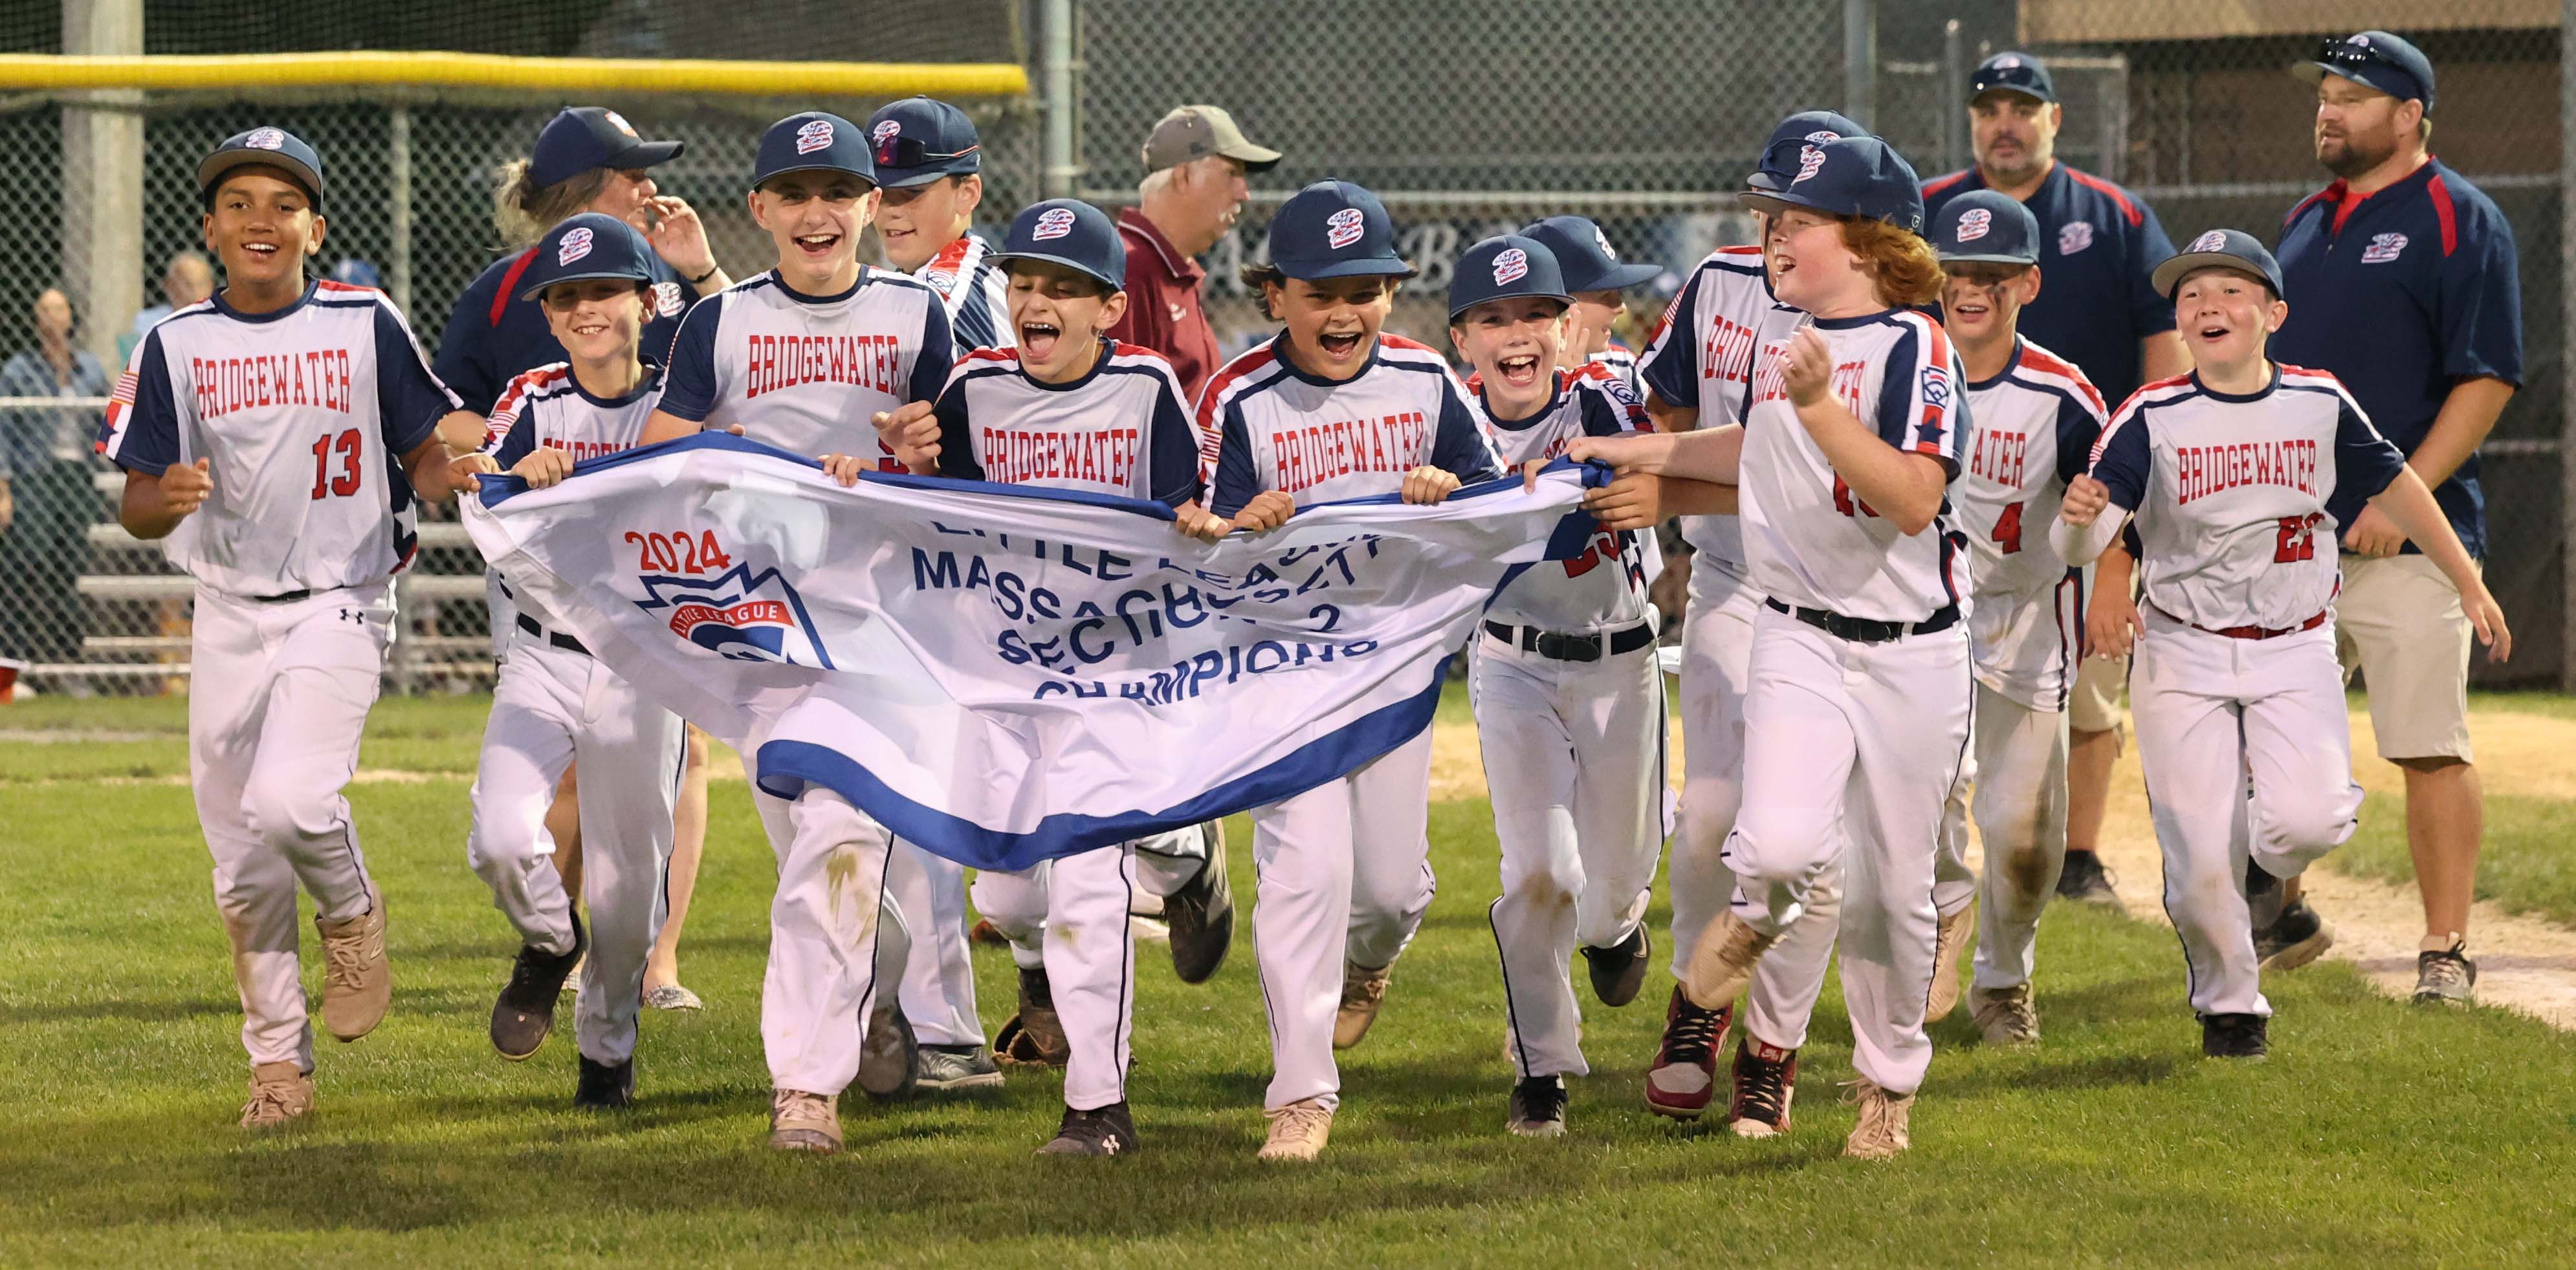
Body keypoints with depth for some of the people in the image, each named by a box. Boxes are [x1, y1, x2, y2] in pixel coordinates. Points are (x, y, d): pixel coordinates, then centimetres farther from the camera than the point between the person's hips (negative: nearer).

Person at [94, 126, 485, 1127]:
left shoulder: (365, 325, -1)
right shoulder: (175, 346, 2)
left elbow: (424, 453, 5)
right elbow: (137, 509, 1)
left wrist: (451, 475, -18)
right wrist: (165, 501, -23)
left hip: (340, 604, -3)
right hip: (229, 615, 3)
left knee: (291, 799, -25)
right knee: (243, 862, 5)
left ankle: (351, 912, 7)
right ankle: (278, 1061, 18)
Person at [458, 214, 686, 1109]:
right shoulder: (534, 402, 0)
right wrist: (519, 475, -36)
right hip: (543, 658, 0)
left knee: (628, 873, 4)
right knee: (503, 837, -19)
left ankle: (607, 1045, 28)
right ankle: (549, 943, 16)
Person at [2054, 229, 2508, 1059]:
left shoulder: (2320, 405, -1)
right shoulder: (2153, 417, -8)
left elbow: (2393, 486, 15)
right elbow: (2077, 545, -16)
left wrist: (2469, 585, 19)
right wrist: (2080, 517, -41)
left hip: (2295, 655, 1)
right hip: (2183, 656, -1)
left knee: (2309, 818, -21)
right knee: (2199, 855, -5)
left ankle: (2263, 879, 15)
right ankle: (2228, 1002, 21)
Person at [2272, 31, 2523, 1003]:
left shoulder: (2458, 221, -5)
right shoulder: (2306, 225, 18)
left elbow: (2487, 379, -12)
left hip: (2405, 536, -7)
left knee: (2429, 749, -6)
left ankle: (2445, 950, -1)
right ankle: (2279, 921, 22)